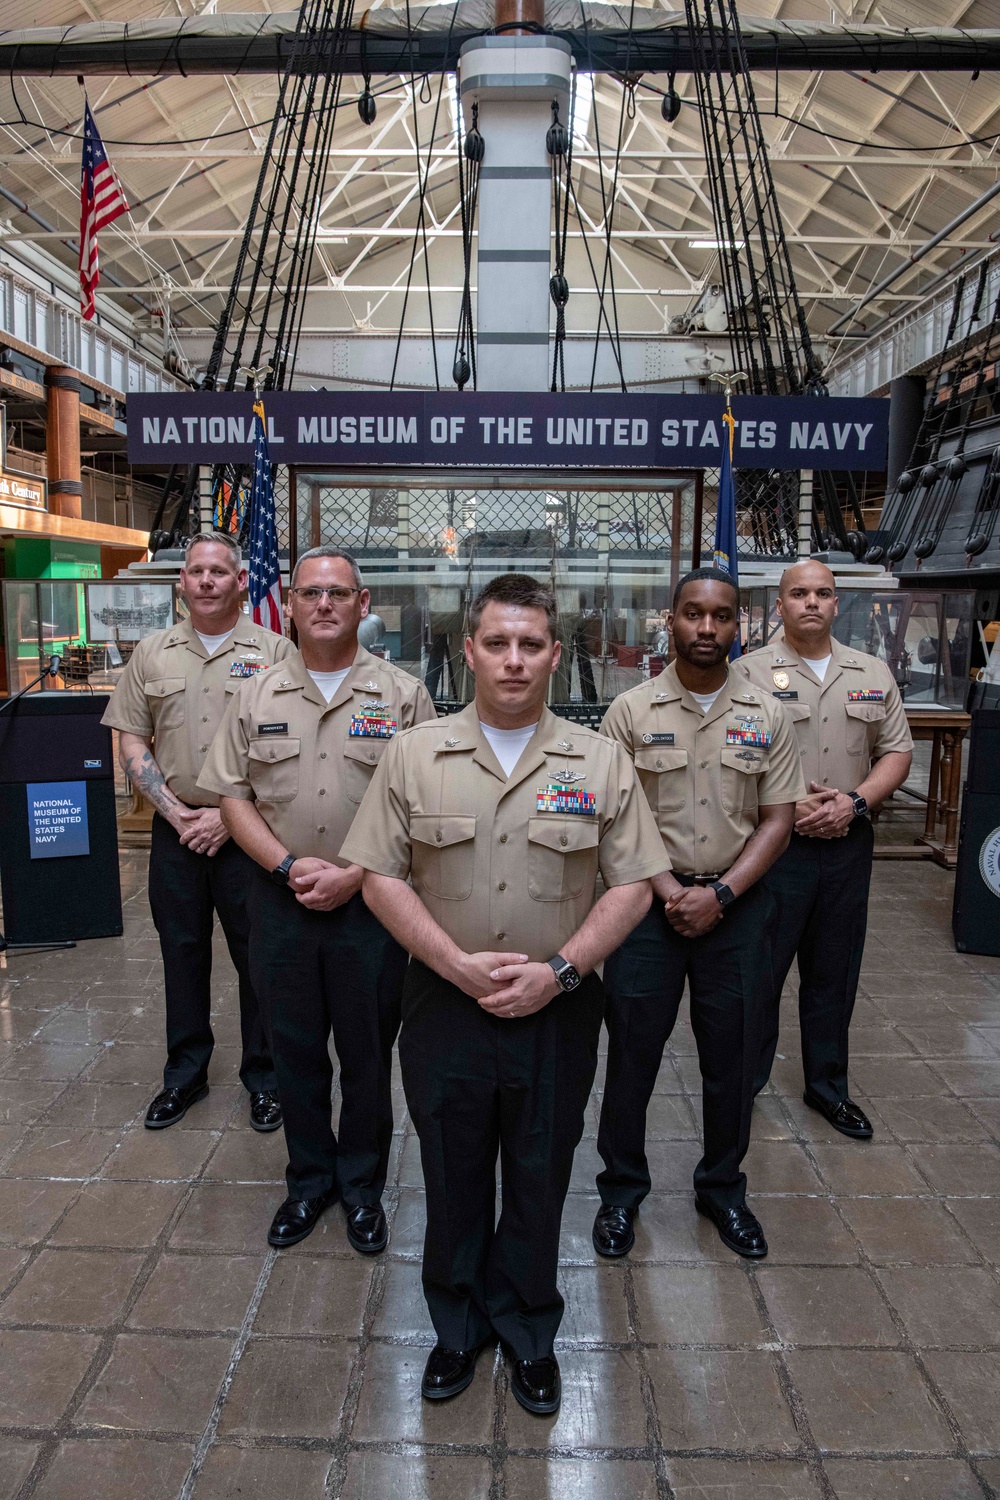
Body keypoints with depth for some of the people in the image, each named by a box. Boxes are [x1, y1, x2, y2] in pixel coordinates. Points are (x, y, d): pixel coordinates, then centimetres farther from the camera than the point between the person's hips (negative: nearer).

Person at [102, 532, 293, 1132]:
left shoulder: (274, 652, -3)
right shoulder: (152, 654, 8)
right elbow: (132, 743, 8)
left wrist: (230, 815, -12)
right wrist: (175, 811, -5)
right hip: (176, 830, 3)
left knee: (259, 957, 5)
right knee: (182, 952, 14)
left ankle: (265, 1078, 23)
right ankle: (185, 1075, 31)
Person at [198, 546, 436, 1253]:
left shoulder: (403, 696, -3)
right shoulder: (258, 696, 5)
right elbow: (235, 796, 4)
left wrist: (354, 874, -14)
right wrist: (289, 864, -10)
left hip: (371, 903, -2)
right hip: (282, 901, 3)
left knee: (368, 1054, 10)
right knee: (295, 1049, 15)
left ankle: (362, 1186, 32)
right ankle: (309, 1179, 37)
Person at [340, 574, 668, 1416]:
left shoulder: (601, 764, -3)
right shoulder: (414, 756, -3)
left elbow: (633, 886, -3)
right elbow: (381, 877, -4)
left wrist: (560, 968, -15)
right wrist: (459, 964, -14)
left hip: (558, 1012, 0)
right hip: (445, 1007, 0)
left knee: (540, 1179, 16)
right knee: (452, 1175, 17)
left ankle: (528, 1332, 41)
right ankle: (459, 1324, 42)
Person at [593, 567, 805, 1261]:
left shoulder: (767, 716, 1)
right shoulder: (631, 711, -3)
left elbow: (777, 820, 1)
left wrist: (720, 893, -11)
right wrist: (668, 891, -13)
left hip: (737, 905, 2)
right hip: (650, 900, -1)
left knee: (733, 1056, 12)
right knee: (632, 1051, 7)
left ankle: (723, 1189, 35)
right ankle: (622, 1191, 28)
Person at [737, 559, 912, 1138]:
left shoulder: (874, 674, 10)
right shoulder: (751, 672, -4)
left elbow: (897, 751, 9)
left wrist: (855, 801, -8)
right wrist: (788, 808, -17)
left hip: (848, 845, 4)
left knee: (834, 973, 15)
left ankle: (828, 1085, 32)